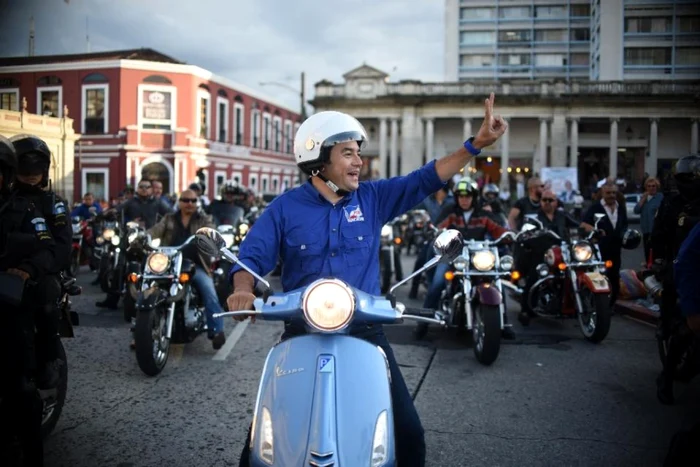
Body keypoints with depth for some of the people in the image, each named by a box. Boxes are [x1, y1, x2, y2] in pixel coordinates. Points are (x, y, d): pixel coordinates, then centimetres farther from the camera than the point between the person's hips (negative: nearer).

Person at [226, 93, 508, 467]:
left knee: (408, 433, 4)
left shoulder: (373, 198, 3)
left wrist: (476, 143, -9)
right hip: (303, 334, -1)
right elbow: (252, 255, -4)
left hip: (364, 333, 2)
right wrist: (243, 290, -25)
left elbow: (426, 180, -1)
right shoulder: (286, 208, -2)